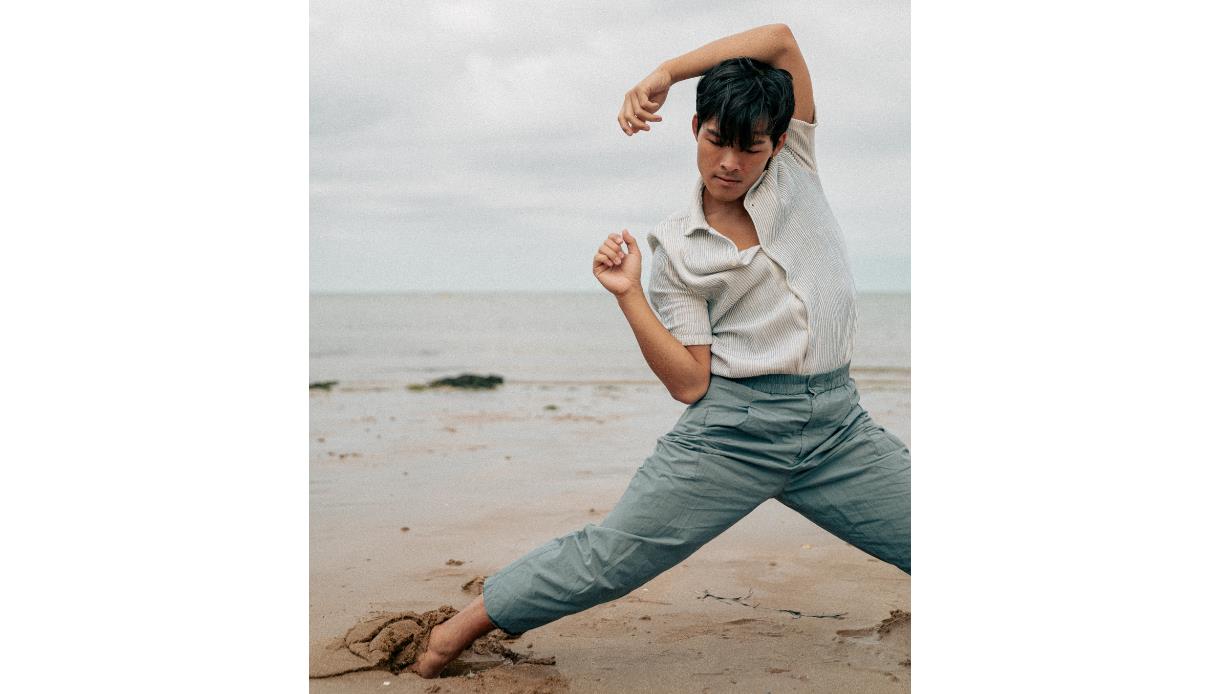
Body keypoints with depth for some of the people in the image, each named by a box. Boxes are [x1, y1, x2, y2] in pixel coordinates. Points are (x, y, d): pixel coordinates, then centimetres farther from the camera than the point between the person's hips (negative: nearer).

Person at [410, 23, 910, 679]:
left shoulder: (796, 170, 5)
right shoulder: (677, 247, -1)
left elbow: (781, 39, -5)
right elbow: (689, 383, -7)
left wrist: (664, 73, -8)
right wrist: (629, 295, -16)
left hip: (837, 423, 3)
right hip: (732, 429, -2)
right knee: (610, 556, -5)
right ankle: (461, 626, 10)